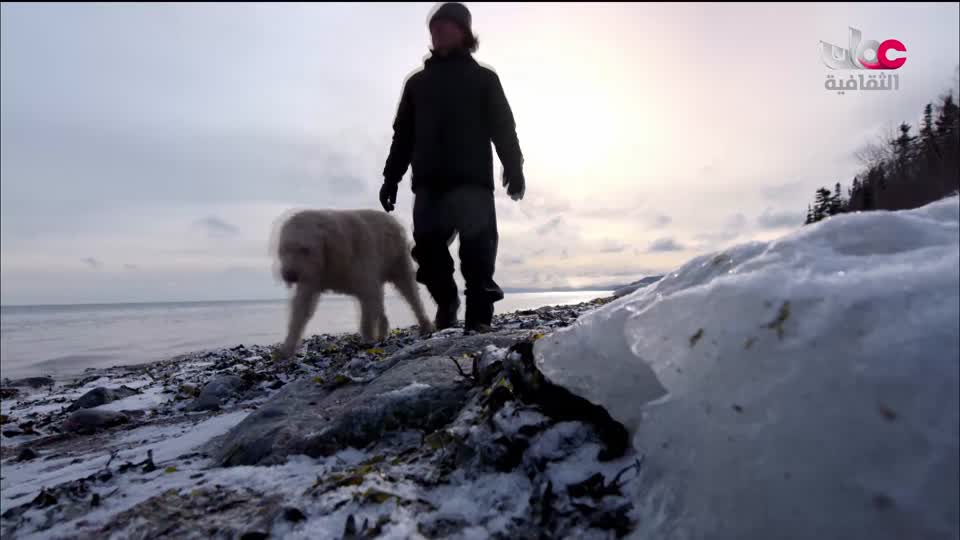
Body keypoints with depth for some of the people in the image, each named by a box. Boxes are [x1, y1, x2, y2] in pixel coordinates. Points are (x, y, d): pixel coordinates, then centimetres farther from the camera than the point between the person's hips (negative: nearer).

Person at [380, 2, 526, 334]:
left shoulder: (483, 78, 16)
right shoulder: (417, 82, 24)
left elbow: (503, 127, 6)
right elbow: (402, 135, 20)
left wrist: (514, 169, -9)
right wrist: (391, 178, 11)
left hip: (472, 179, -2)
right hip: (429, 182, 3)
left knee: (476, 249, -11)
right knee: (427, 246, -7)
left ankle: (479, 318, -4)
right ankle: (446, 300, 16)